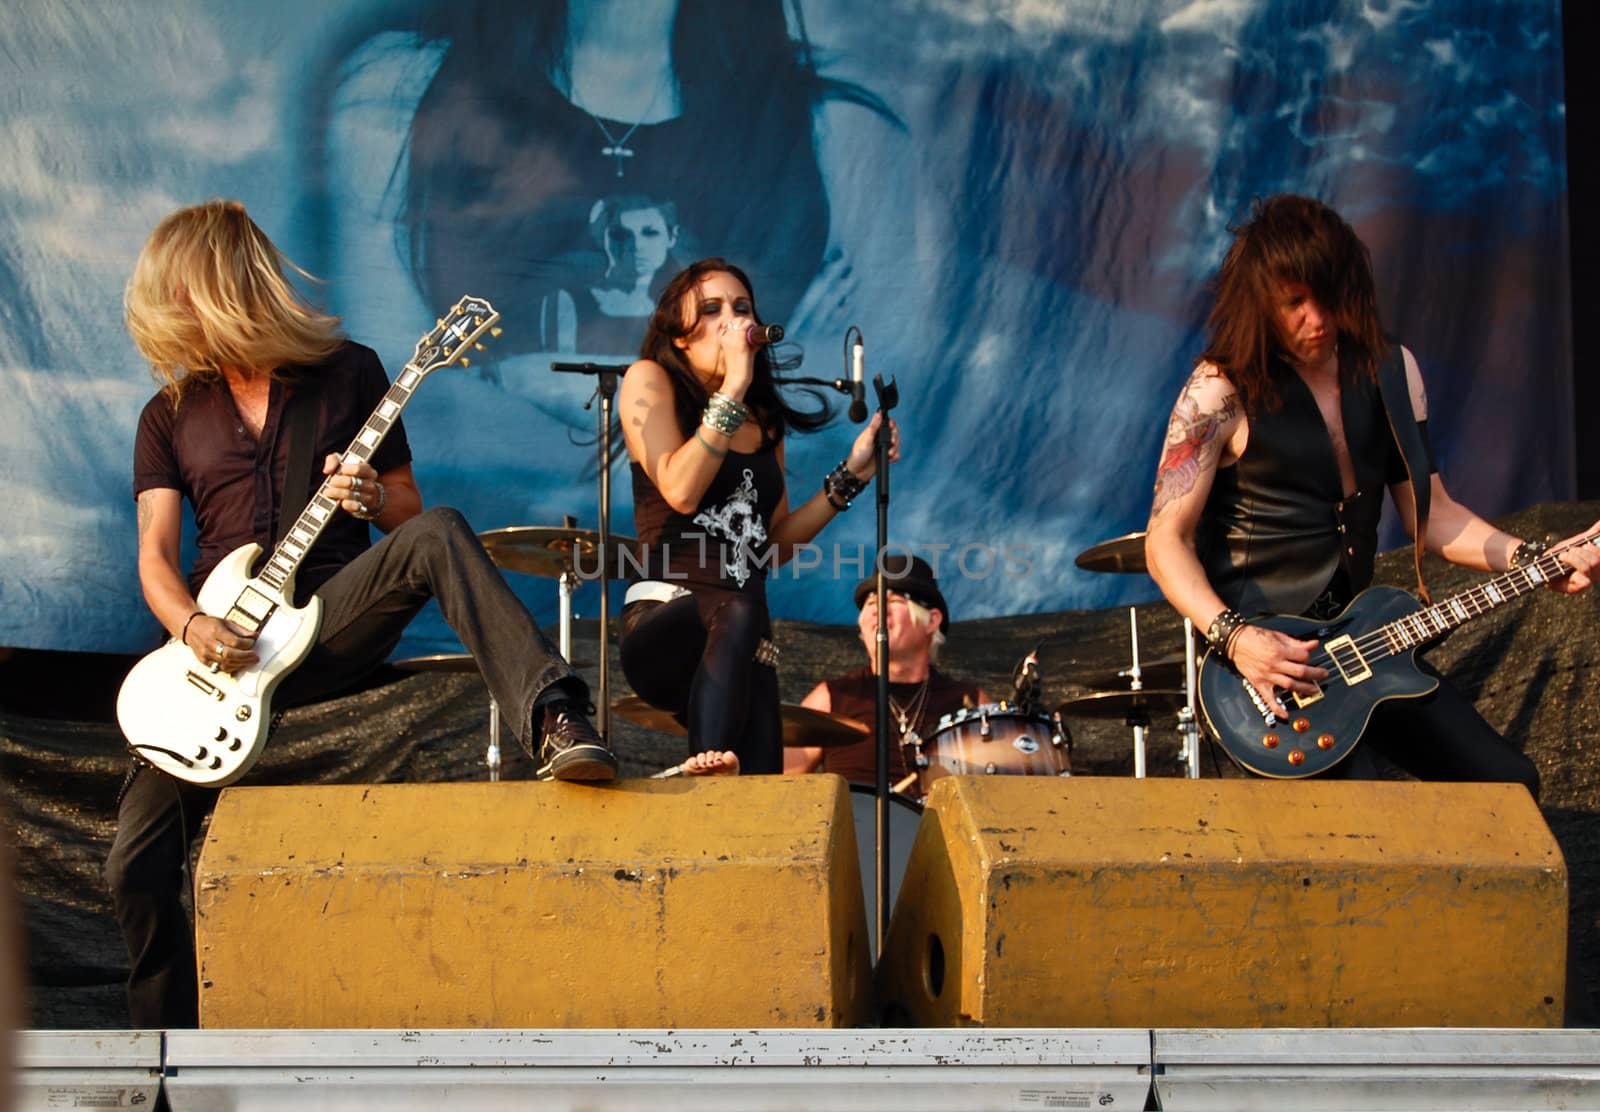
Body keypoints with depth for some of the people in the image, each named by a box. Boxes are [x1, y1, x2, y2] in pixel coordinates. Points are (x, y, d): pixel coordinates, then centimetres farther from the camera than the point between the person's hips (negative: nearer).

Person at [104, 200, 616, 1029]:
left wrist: (374, 500, -13)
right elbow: (154, 554, 6)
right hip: (222, 648, 2)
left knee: (437, 535, -32)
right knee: (138, 862, -10)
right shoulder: (170, 415, 14)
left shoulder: (348, 373, 8)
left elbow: (407, 516, 11)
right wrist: (191, 628, -15)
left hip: (332, 619, -2)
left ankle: (555, 720, -47)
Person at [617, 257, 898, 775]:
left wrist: (851, 474, 14)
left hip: (742, 641, 5)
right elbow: (681, 491, -12)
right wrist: (733, 388, -11)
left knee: (762, 793, -22)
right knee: (737, 612, -40)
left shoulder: (765, 421, 20)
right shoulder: (649, 380, 4)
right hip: (663, 624, -5)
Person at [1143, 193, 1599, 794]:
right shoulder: (1221, 393, -12)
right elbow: (1166, 540, -12)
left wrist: (1534, 562, -7)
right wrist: (1235, 638, -27)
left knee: (1508, 783, 3)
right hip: (1261, 648, -6)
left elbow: (1429, 512, 9)